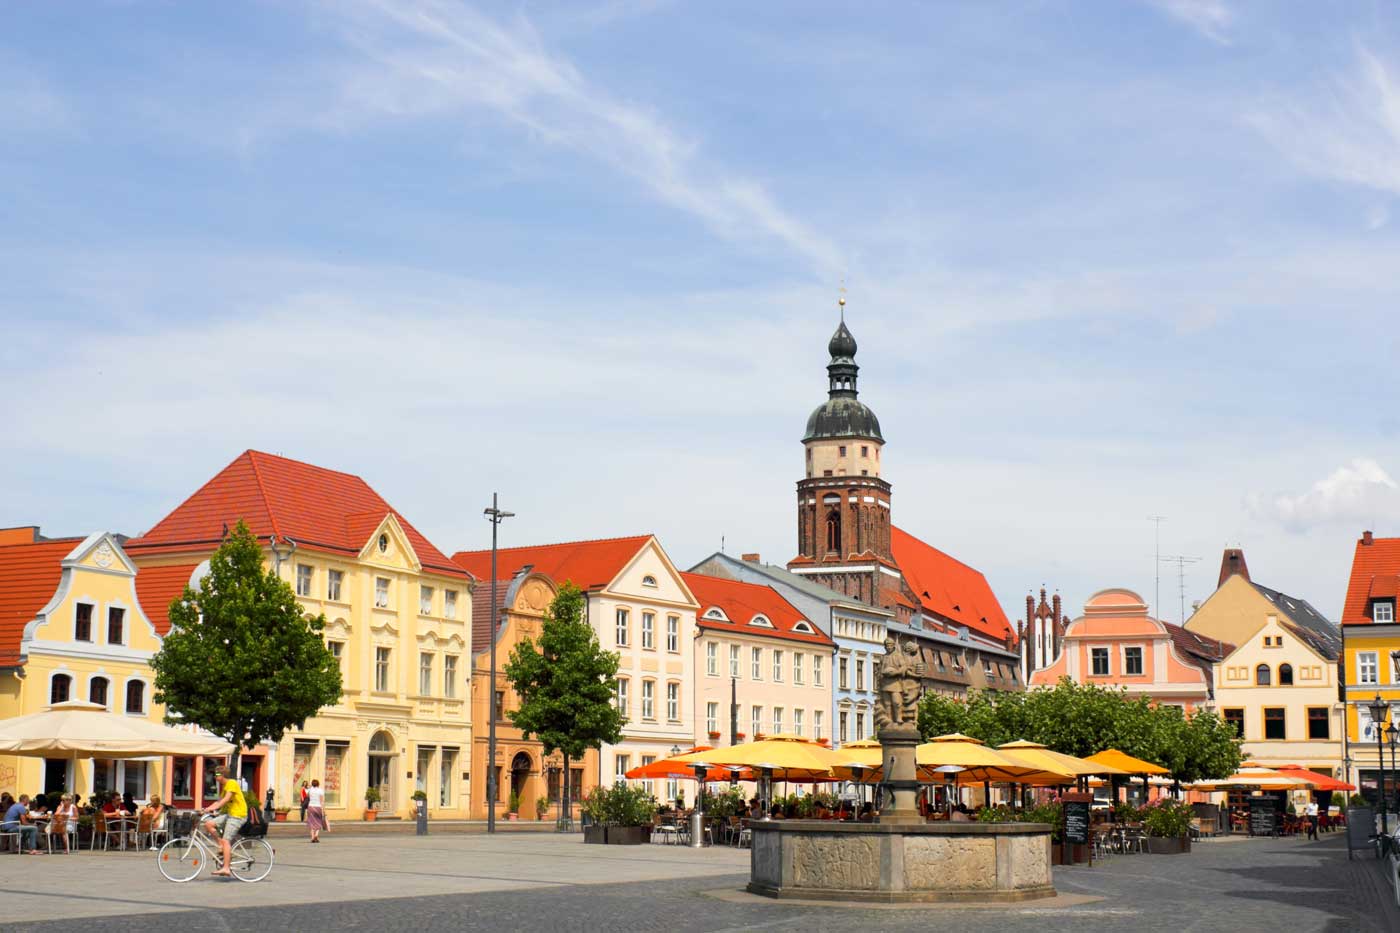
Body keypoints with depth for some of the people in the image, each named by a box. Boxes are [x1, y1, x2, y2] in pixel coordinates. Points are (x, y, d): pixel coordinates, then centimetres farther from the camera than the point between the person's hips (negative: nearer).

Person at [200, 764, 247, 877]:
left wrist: (211, 808, -26)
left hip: (237, 815, -9)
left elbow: (226, 799, -20)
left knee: (226, 840, -17)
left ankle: (226, 869, -21)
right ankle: (221, 845, 2)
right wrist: (206, 809, 5)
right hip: (228, 813, 9)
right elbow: (219, 801, 17)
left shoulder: (232, 783, -9)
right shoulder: (224, 786, 21)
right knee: (208, 824, -9)